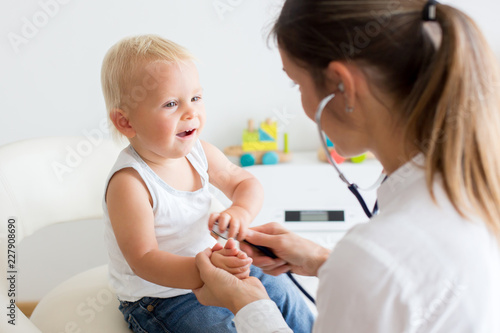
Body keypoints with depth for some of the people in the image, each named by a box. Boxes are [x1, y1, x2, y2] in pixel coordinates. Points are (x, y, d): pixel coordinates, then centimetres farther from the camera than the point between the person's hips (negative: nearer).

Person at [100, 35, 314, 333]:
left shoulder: (199, 152, -6)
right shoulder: (129, 182, -28)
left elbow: (244, 182, 5)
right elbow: (143, 261, -30)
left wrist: (242, 211, -19)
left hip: (211, 265, 7)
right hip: (159, 295, -6)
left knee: (283, 296, 8)